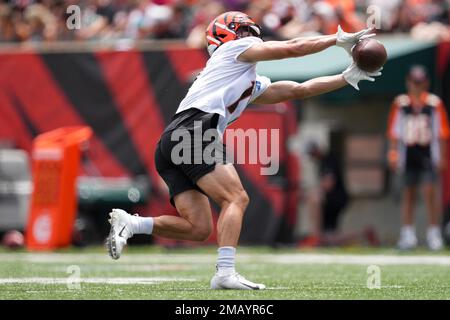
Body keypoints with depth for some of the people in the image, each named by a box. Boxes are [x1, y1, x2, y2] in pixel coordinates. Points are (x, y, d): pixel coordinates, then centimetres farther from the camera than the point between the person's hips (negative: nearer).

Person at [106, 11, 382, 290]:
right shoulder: (237, 47, 13)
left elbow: (297, 90, 34)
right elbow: (292, 48, 9)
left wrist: (348, 77, 32)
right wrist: (340, 39, 19)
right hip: (193, 131, -9)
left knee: (199, 228, 0)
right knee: (237, 198, -15)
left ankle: (129, 223, -4)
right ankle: (225, 272, -26)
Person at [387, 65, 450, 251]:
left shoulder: (435, 103, 1)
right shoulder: (400, 103, 5)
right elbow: (394, 131, 8)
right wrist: (393, 154, 2)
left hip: (429, 155, -2)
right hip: (408, 154, 2)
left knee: (430, 191, -10)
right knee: (408, 194, 6)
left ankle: (434, 233, -4)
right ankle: (408, 234, 11)